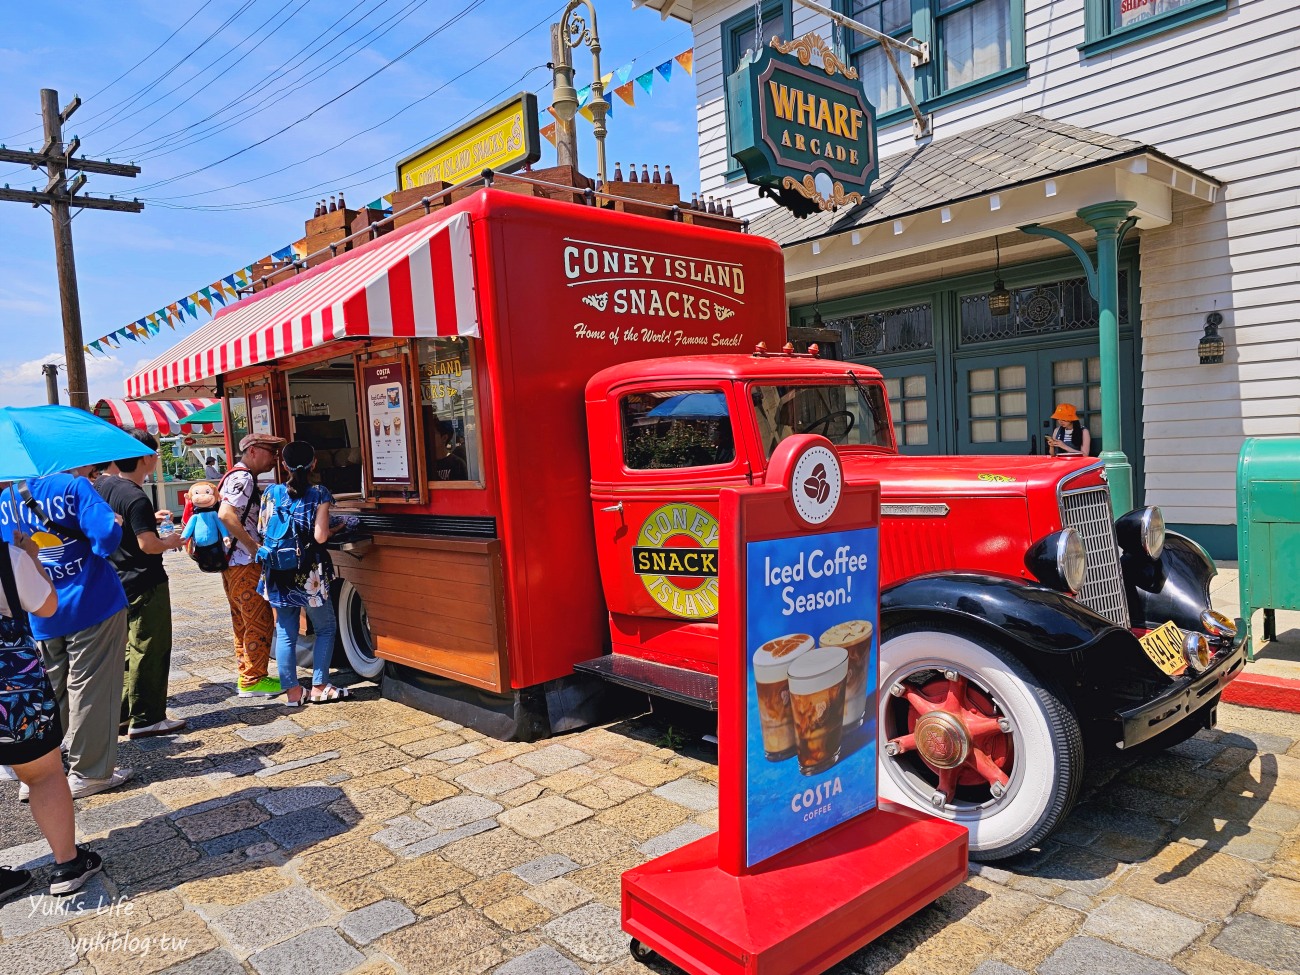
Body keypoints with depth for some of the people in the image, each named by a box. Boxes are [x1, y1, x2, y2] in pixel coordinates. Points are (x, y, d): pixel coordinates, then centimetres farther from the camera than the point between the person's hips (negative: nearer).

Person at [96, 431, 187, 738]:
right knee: (149, 652, 1)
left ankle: (122, 713, 26)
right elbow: (148, 545, -26)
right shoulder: (137, 499, -22)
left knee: (128, 649, 18)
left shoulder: (103, 485, 5)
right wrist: (170, 542, -7)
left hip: (117, 583, 9)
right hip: (145, 585, -9)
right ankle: (146, 719, 9)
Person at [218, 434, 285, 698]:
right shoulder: (242, 478, -14)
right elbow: (226, 514, -28)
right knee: (260, 623, -3)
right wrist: (254, 547, -24)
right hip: (245, 565, -10)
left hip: (232, 564, 10)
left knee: (243, 623, 16)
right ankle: (254, 681, 4)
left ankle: (246, 677, 24)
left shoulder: (240, 478, 17)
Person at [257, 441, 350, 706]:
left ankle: (292, 691, 13)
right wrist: (334, 529, 6)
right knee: (325, 628, 11)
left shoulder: (272, 492, 1)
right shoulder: (319, 494, -8)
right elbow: (320, 536, -14)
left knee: (285, 633, 9)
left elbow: (262, 529, 4)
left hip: (279, 573, 4)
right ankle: (319, 688, 11)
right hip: (309, 573, -3)